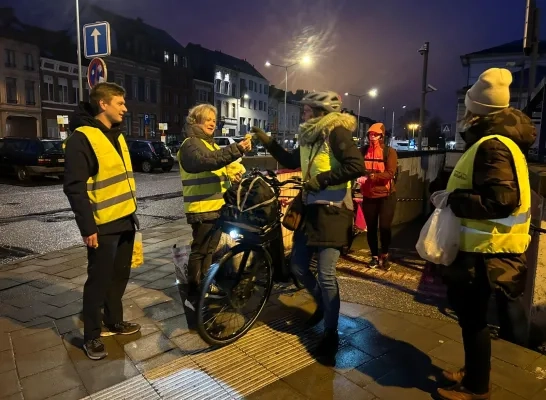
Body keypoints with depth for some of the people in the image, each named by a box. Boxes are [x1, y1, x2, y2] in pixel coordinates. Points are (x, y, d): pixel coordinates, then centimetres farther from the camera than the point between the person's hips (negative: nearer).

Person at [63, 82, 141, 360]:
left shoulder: (116, 135, 13)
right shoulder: (82, 137, -14)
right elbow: (74, 187, -17)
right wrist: (87, 227, -18)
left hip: (125, 220, 8)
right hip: (103, 225, -8)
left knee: (119, 277, 17)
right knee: (99, 281, 4)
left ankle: (114, 321, 34)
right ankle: (92, 336, 20)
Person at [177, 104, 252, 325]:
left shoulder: (211, 143, 21)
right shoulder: (190, 144, -10)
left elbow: (223, 164, 17)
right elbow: (207, 161, -31)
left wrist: (236, 172, -6)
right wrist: (237, 149, -38)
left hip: (217, 205, 9)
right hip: (201, 207, -9)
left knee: (209, 249, 18)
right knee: (199, 250, -4)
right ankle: (192, 293, 6)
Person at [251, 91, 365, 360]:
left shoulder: (337, 132, -11)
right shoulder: (309, 136, 14)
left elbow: (356, 166, -22)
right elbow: (291, 161, 23)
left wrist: (322, 179, -21)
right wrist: (267, 141, 16)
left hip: (332, 210, -8)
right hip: (310, 208, 8)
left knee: (326, 273, -5)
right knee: (298, 267, 12)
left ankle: (331, 332, 14)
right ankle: (322, 303, 38)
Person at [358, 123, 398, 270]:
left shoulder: (390, 152, -4)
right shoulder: (363, 151, 4)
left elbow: (390, 173, -14)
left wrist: (374, 176, -31)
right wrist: (360, 175, -22)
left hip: (386, 195, -2)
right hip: (368, 196, 3)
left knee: (384, 227, -3)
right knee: (371, 228, 9)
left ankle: (384, 255, 20)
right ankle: (375, 256, 25)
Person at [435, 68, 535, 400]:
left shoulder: (492, 146, -21)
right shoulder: (494, 140, 12)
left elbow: (502, 201, -29)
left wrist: (452, 199, -22)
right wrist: (455, 197, 10)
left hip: (488, 250, -10)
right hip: (485, 246, 10)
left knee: (472, 315, 3)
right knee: (469, 310, 20)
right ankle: (474, 373, 37)